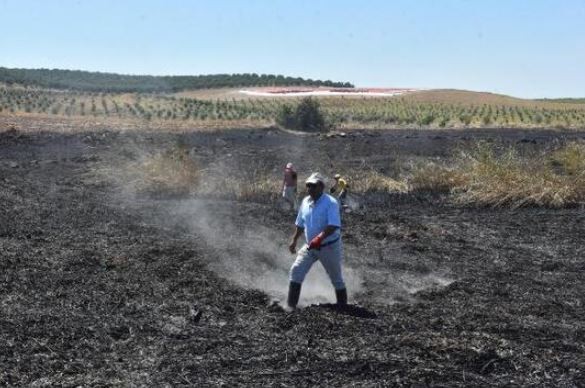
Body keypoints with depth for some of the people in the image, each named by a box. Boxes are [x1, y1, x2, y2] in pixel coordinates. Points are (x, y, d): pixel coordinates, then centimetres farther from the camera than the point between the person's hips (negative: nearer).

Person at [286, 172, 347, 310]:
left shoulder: (330, 203, -19)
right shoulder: (305, 202, 1)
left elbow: (333, 226, -29)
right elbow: (300, 224, 16)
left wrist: (319, 238, -39)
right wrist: (294, 240, 20)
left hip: (329, 247, -5)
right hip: (310, 246, 6)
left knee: (336, 278, 9)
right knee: (296, 270, -7)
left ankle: (343, 306, 27)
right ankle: (290, 305, -2)